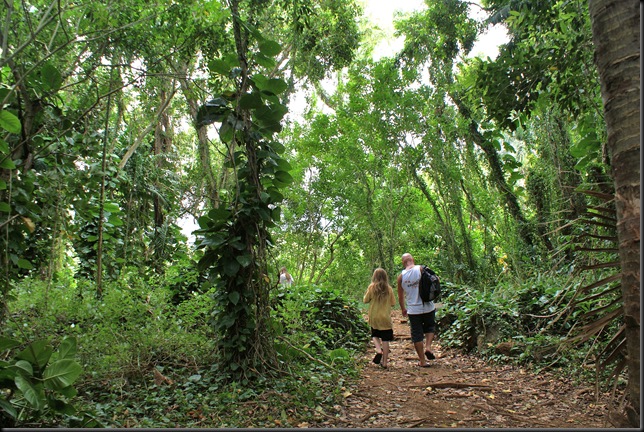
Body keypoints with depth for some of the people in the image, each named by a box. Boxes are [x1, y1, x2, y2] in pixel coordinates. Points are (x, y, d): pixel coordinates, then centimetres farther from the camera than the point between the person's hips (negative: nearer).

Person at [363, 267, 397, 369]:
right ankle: (384, 362, 8)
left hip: (374, 317, 0)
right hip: (385, 317, 0)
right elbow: (393, 303, 1)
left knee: (375, 335, 21)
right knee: (385, 340, 6)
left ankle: (378, 350, -5)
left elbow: (365, 300, -2)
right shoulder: (389, 288, -7)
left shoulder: (371, 287, -10)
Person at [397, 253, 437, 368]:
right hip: (428, 307, 0)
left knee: (417, 334, 10)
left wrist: (403, 309, 22)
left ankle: (422, 361, 14)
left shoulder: (401, 276, 0)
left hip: (413, 310, 0)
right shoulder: (422, 269, -6)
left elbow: (401, 296, 8)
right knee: (430, 327, 24)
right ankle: (428, 347, 4)